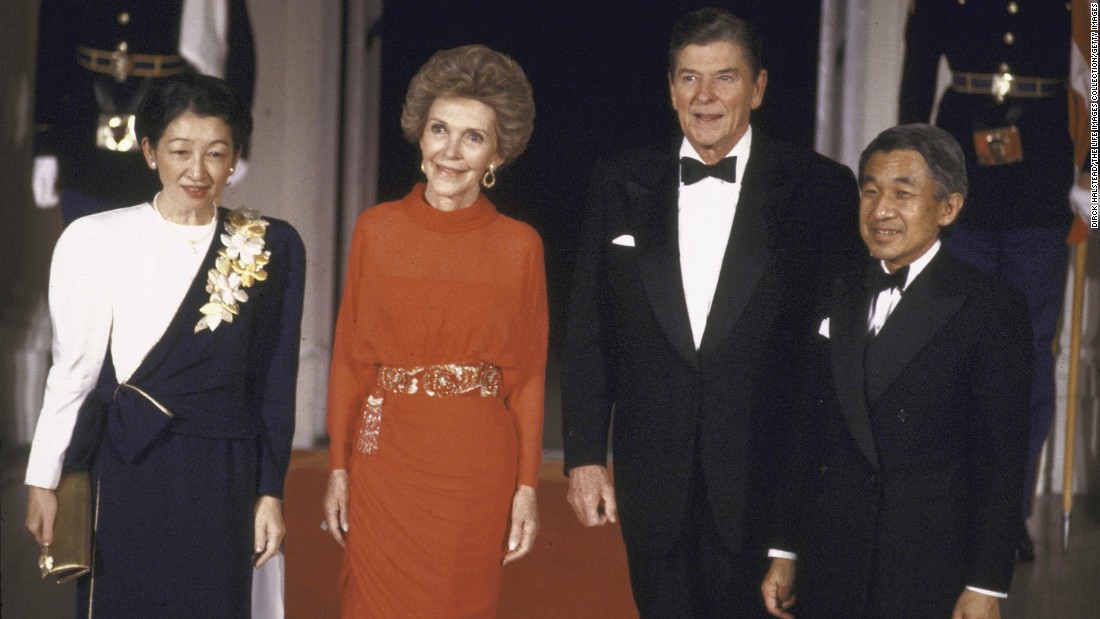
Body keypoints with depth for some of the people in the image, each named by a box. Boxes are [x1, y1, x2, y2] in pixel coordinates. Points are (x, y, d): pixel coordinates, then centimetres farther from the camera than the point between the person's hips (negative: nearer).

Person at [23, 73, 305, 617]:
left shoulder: (273, 247, 0)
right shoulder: (96, 240, -5)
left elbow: (274, 380, 3)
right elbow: (73, 369, 0)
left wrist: (270, 491, 3)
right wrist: (43, 480, 2)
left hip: (224, 475, 1)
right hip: (127, 470, -1)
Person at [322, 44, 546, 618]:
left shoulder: (519, 245, 0)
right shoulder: (376, 230, 1)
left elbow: (527, 376, 2)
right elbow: (349, 357, 3)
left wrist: (527, 486, -2)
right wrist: (338, 468, 1)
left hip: (478, 468, 0)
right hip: (385, 457, 0)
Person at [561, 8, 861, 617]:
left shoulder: (820, 188, -3)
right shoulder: (619, 183, 5)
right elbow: (589, 331, 7)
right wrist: (584, 455, 2)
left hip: (765, 484, -2)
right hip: (653, 487, 3)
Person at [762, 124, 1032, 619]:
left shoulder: (990, 309, -7)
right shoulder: (837, 298, 7)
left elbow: (1001, 461, -8)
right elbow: (809, 434, 9)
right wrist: (785, 552, 8)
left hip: (931, 573, -4)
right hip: (829, 565, 4)